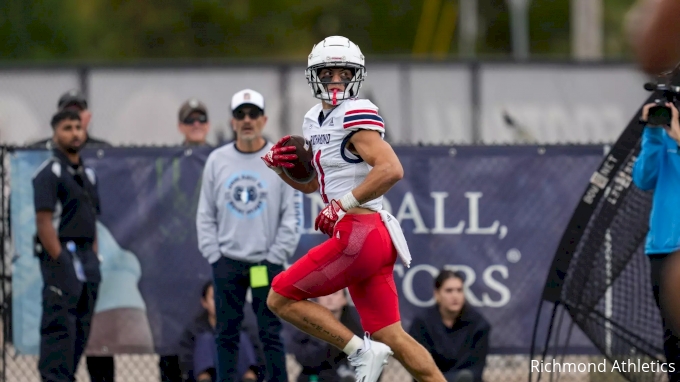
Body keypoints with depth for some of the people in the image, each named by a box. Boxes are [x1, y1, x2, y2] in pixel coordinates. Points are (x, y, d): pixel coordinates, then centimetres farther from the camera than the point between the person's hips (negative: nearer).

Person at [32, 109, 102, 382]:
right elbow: (43, 221, -14)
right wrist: (59, 262, -19)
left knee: (81, 328, 10)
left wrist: (93, 261, 12)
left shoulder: (88, 174, 18)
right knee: (60, 326, -11)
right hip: (61, 255, -8)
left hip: (86, 255, 8)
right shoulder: (49, 173, -7)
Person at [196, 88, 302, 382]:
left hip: (266, 262, -2)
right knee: (226, 333, 4)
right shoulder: (217, 160, 7)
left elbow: (293, 216, -2)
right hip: (227, 263, 2)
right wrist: (214, 255, 0)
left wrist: (274, 258, -7)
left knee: (271, 334, -2)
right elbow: (206, 214, 9)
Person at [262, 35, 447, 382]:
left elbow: (391, 170, -23)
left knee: (281, 299, -3)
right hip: (371, 238, 9)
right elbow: (311, 184, 30)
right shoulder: (315, 121, 18)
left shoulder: (356, 115, -10)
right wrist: (280, 166, 11)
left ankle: (361, 351, -6)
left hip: (360, 234, -9)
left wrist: (343, 205, -20)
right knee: (390, 338, 7)